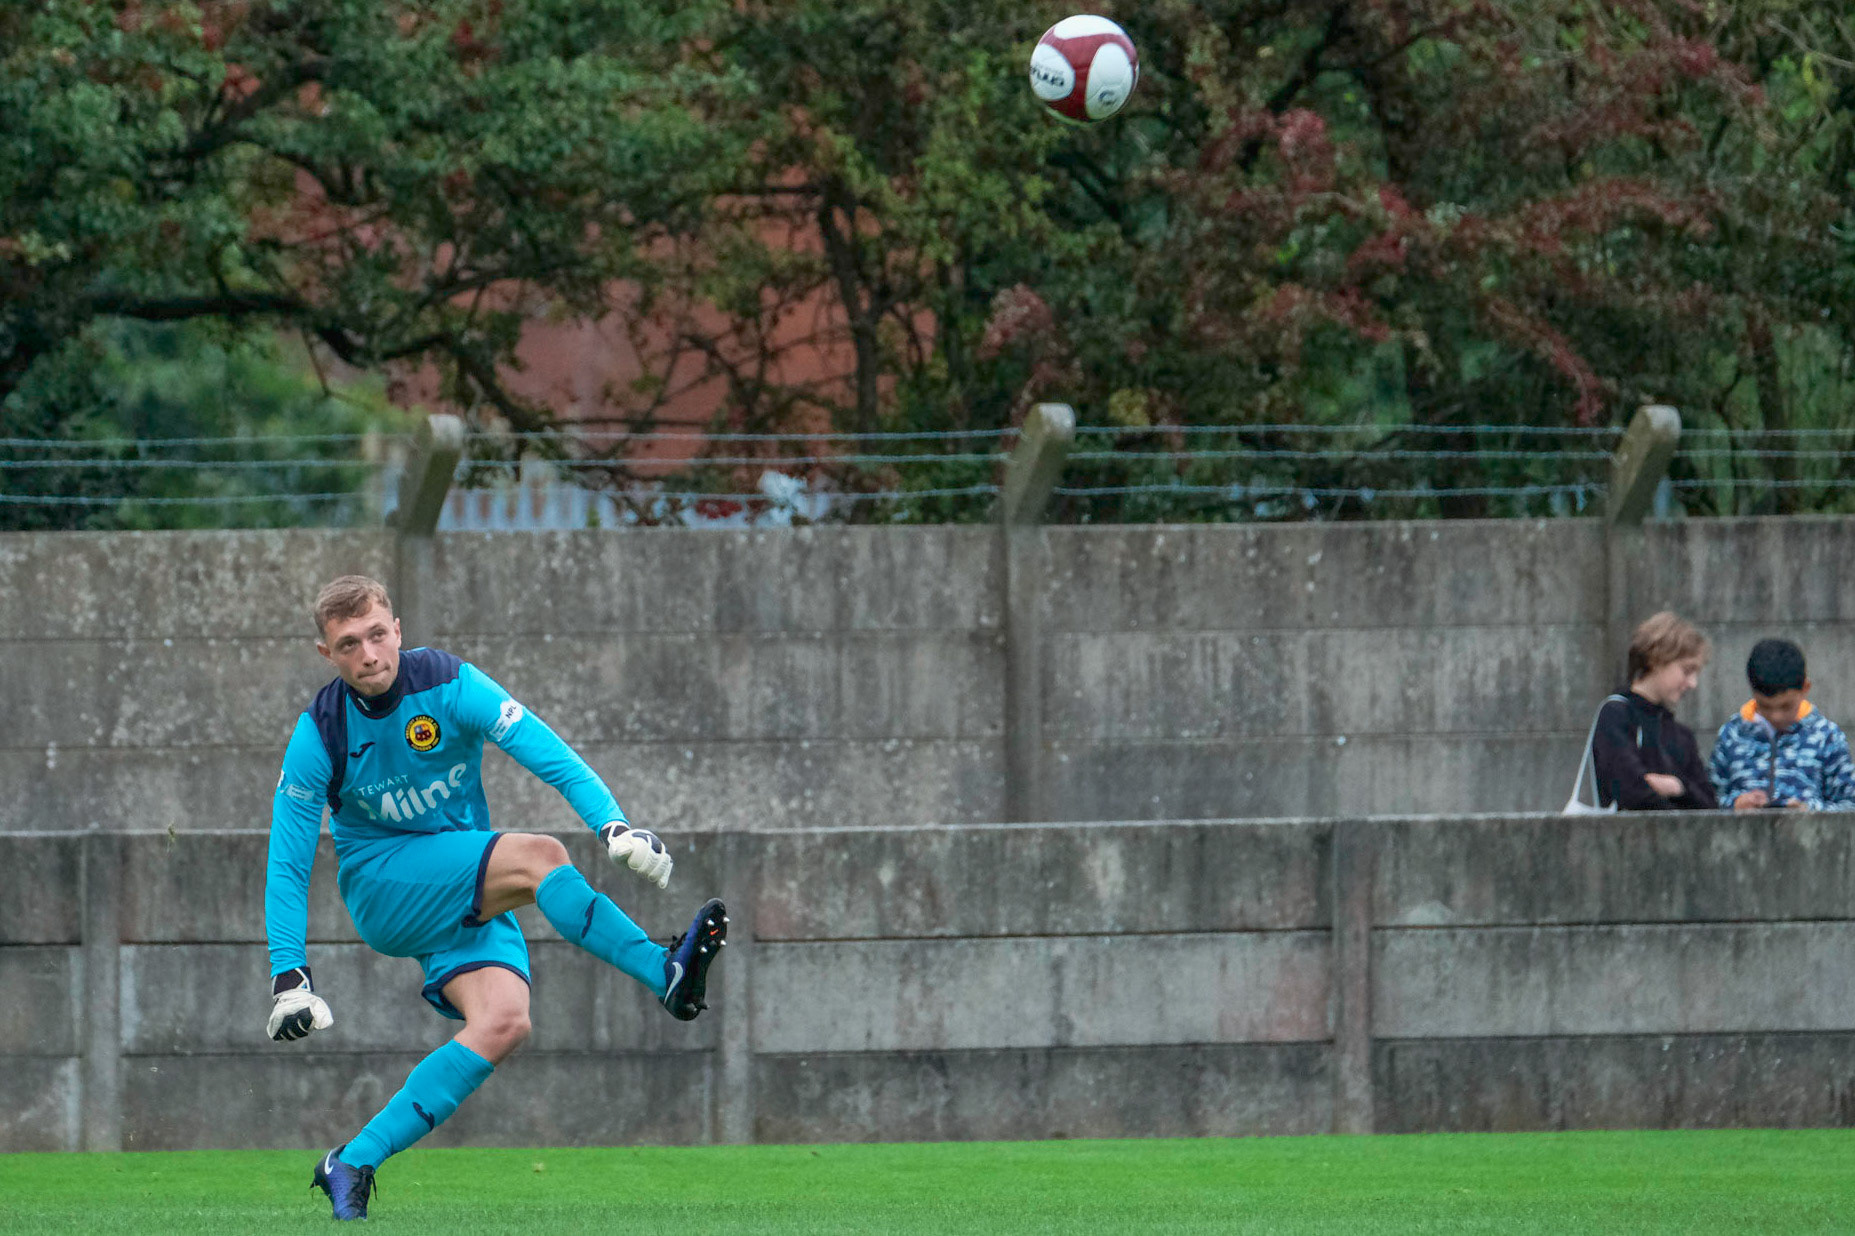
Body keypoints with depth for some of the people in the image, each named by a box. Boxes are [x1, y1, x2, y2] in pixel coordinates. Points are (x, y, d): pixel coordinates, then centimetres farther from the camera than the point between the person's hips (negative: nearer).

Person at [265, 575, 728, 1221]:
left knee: (504, 1022, -25)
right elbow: (287, 863, -5)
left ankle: (353, 1164, -22)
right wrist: (288, 976, -13)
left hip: (471, 896, 3)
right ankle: (669, 976, -29)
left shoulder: (449, 685, -8)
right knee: (539, 857, -28)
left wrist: (614, 824, -31)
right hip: (382, 888, -3)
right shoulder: (320, 734, -9)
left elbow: (552, 757, -14)